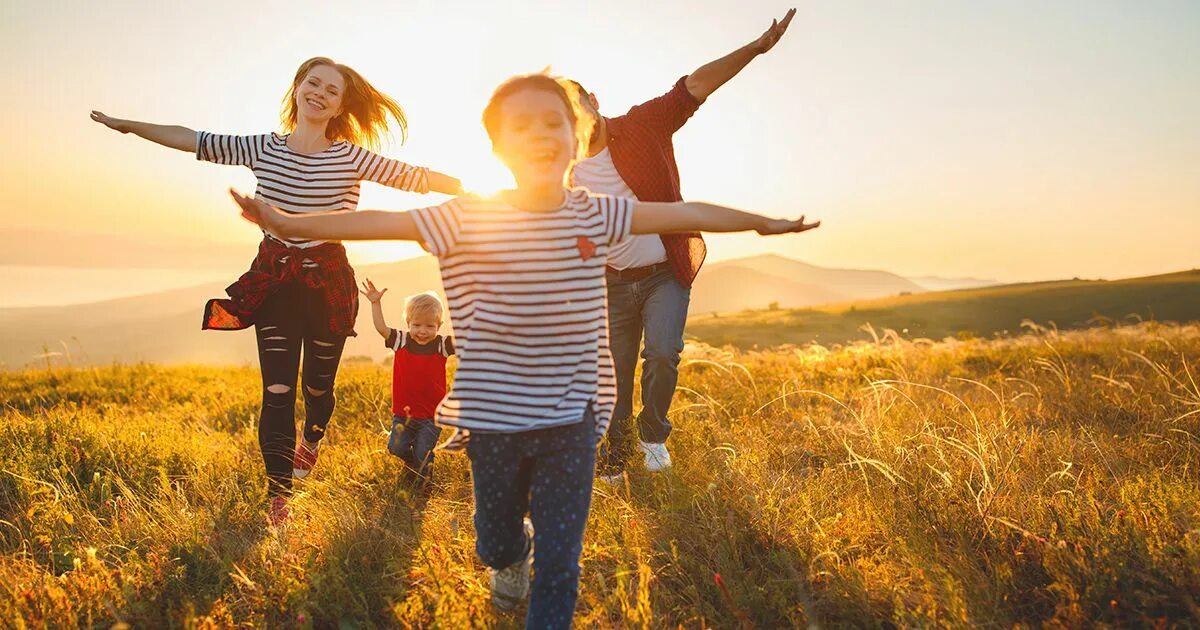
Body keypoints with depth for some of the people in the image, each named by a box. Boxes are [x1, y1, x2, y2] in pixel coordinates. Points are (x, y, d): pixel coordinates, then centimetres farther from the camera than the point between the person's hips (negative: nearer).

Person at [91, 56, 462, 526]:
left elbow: (416, 177, -7)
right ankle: (278, 497, 5)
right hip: (276, 280, 1)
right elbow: (192, 140, 10)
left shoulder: (350, 157, -4)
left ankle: (311, 441, 46)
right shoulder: (262, 149, 2)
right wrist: (127, 125, 14)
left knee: (318, 385, 10)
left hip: (329, 282, -1)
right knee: (277, 391, -5)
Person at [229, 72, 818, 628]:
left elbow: (683, 213, 5)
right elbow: (380, 221, -13)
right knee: (495, 542, 21)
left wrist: (763, 221, 14)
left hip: (571, 418, 1)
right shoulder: (469, 218, -10)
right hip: (493, 418, 0)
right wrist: (288, 222, -20)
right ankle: (512, 557, 58)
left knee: (560, 560, 4)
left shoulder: (595, 215, -3)